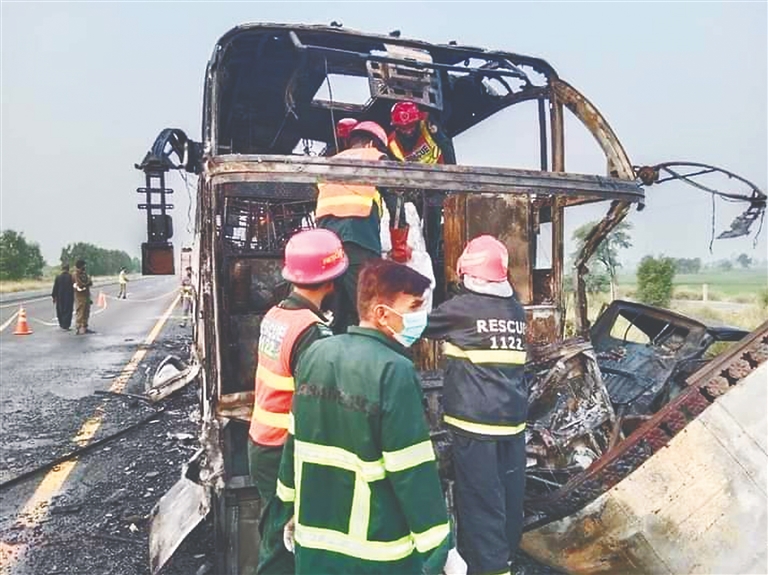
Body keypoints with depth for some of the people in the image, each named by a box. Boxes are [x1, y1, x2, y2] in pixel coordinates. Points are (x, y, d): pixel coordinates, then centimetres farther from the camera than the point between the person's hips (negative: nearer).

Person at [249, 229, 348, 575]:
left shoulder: (274, 315, -1)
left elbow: (278, 386, 4)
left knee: (275, 535, 23)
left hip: (261, 444, 7)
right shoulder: (313, 333, -24)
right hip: (287, 454, -7)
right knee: (284, 546, 10)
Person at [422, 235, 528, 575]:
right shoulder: (516, 310, 8)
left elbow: (425, 324, 4)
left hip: (475, 420, -6)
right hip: (513, 418, 7)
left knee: (480, 498, 1)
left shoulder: (461, 307, -9)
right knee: (509, 493, 15)